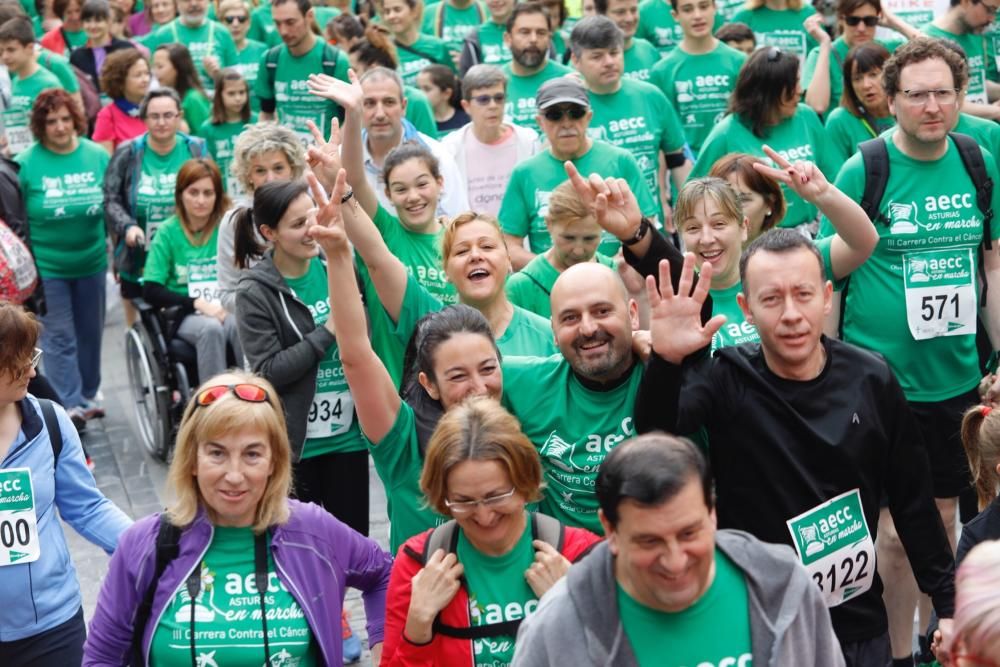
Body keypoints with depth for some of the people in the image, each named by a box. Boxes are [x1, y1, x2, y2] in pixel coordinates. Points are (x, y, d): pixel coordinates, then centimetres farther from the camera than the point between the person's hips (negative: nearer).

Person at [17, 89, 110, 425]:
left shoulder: (98, 155, -2)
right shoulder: (26, 163, -9)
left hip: (91, 263, 3)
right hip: (46, 267, -3)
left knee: (90, 333, 14)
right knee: (59, 336, -2)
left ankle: (88, 396, 29)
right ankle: (70, 404, 1)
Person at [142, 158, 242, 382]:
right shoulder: (168, 232, 4)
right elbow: (151, 291, -2)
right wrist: (197, 304, -14)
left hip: (226, 310, 1)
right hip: (186, 315, -1)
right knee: (211, 328, -35)